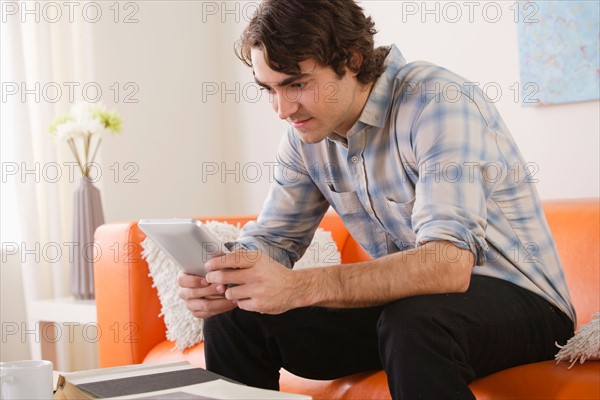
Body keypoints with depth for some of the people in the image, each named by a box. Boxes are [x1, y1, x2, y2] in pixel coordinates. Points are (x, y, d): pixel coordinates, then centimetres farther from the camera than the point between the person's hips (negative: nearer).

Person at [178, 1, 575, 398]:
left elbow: (450, 264, -37)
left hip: (514, 298, -6)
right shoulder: (305, 132, -1)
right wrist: (225, 280, -20)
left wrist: (301, 287, -45)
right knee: (232, 319, -4)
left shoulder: (438, 102, -25)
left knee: (413, 318, -40)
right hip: (406, 299, 6)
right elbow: (272, 236, 4)